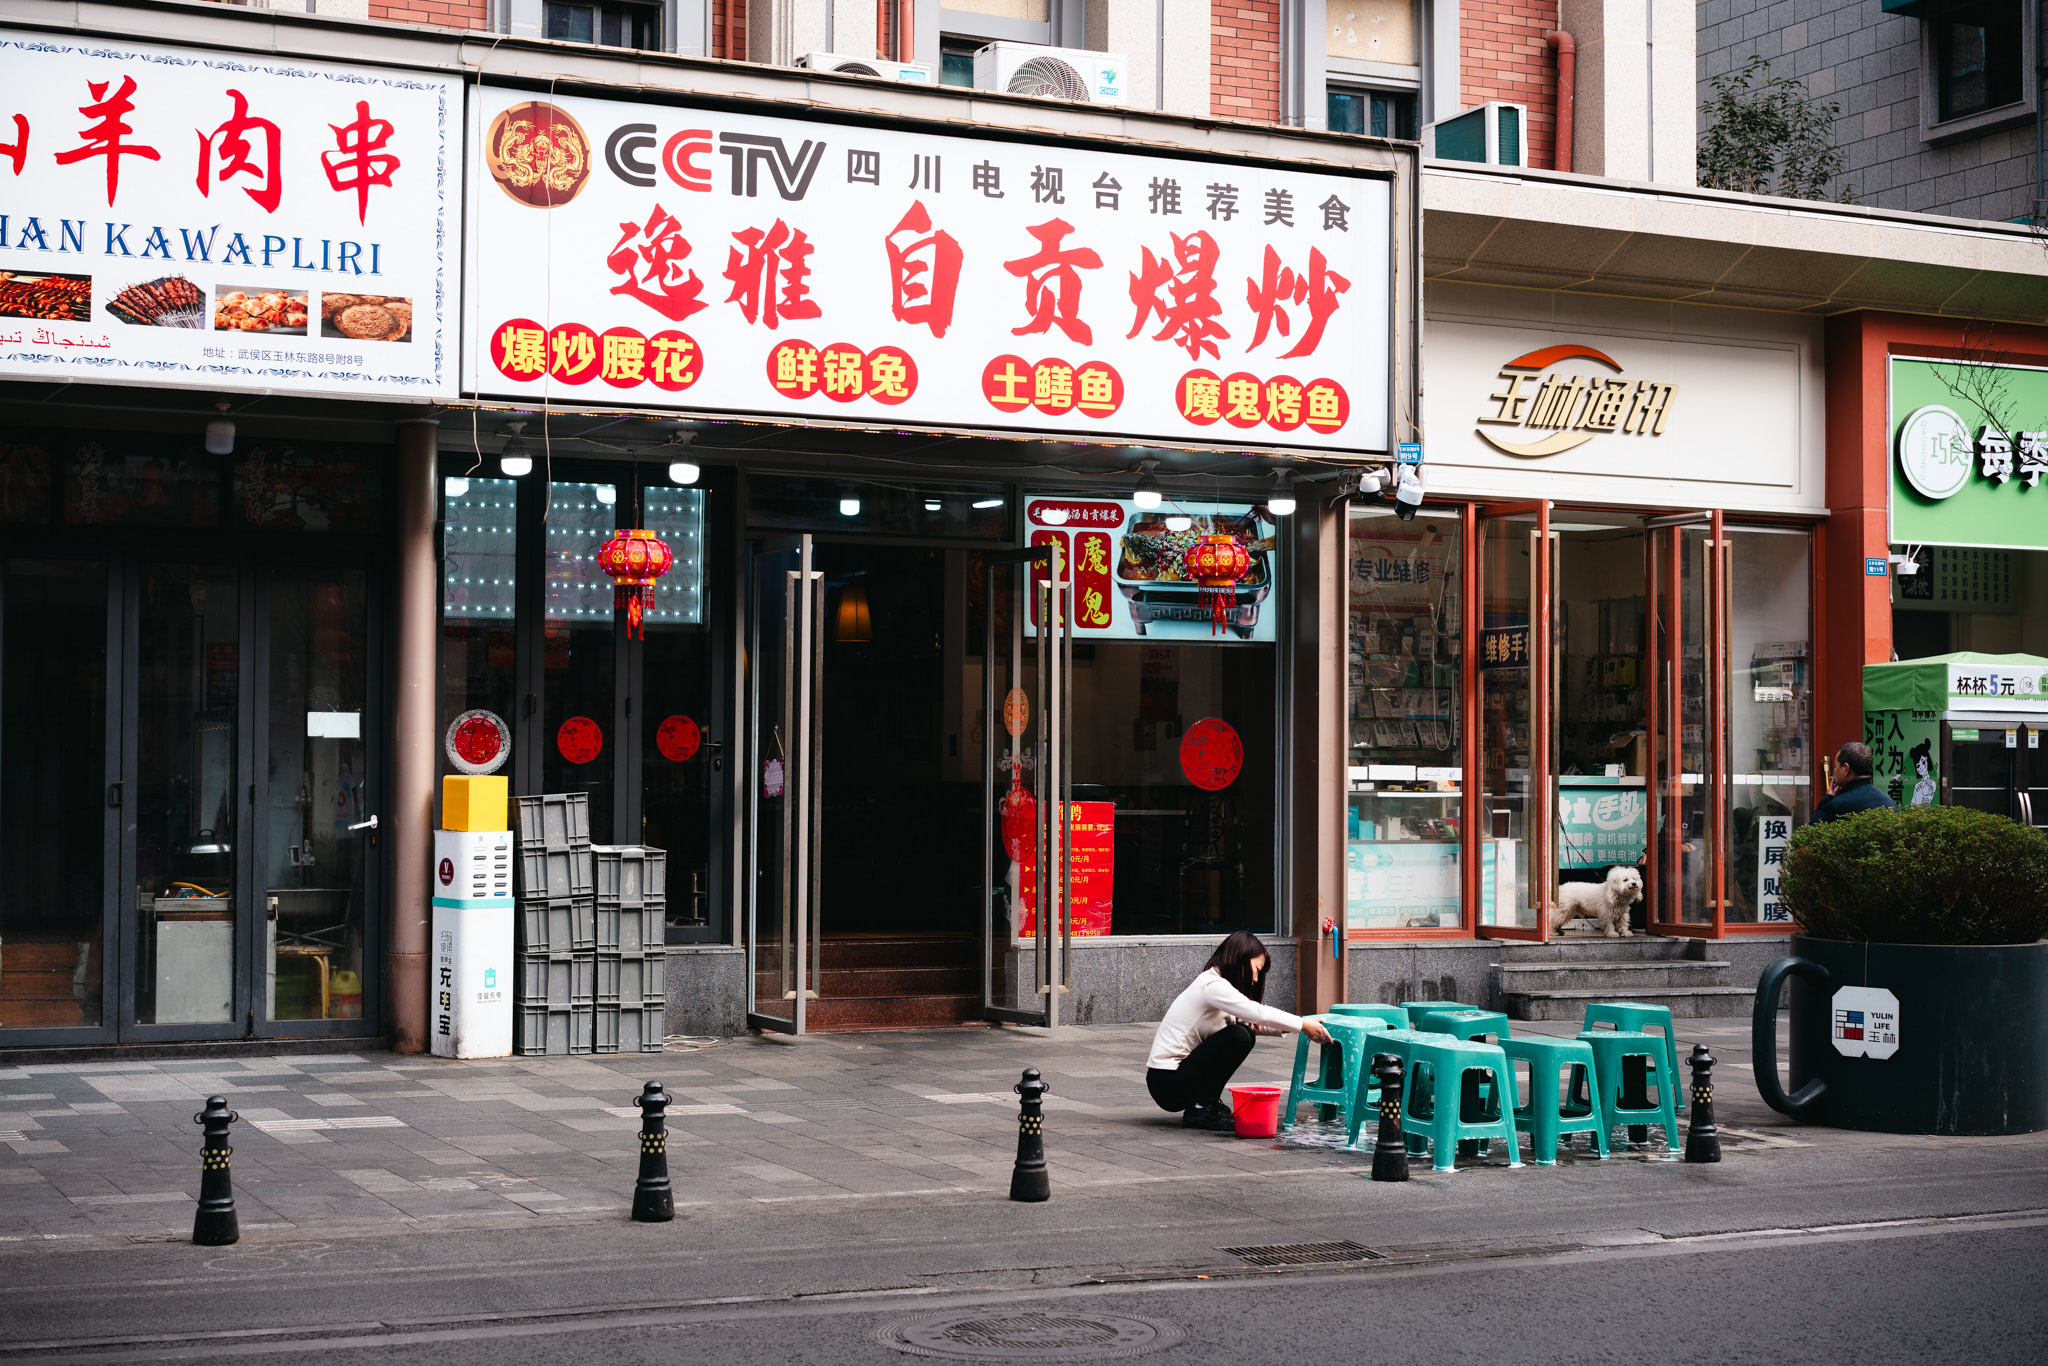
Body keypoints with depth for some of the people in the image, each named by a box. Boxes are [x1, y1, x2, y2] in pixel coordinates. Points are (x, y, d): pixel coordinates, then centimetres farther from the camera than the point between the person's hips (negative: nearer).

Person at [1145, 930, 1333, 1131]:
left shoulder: (1213, 984, 16)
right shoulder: (1213, 986, -15)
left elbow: (1254, 1022, 20)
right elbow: (1259, 1014, -23)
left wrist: (1289, 1027, 6)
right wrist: (1303, 1025, -13)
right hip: (1166, 1082, -10)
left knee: (1245, 1032, 7)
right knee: (1238, 1037, -18)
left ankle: (1207, 1105, 8)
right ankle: (1201, 1108, -10)